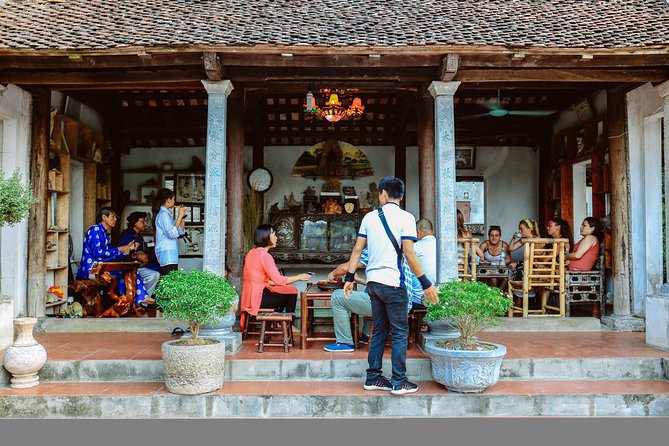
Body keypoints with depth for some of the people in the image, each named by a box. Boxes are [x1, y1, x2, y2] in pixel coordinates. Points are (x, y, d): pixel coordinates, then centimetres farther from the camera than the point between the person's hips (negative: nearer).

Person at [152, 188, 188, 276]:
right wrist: (179, 217, -12)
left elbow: (181, 232, 23)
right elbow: (172, 234, -19)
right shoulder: (163, 214, -8)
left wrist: (183, 216, 13)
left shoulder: (167, 213, 21)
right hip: (167, 254, -10)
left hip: (171, 255, 10)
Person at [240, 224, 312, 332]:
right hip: (259, 298, -9)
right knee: (292, 292, 6)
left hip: (250, 296, 9)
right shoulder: (265, 255, -18)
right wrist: (299, 277, -8)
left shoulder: (251, 252, 11)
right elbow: (278, 280, -20)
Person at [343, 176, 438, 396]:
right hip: (393, 282, -5)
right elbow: (409, 254, -14)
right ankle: (399, 382, 6)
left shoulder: (369, 217, 7)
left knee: (379, 330, 14)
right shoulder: (405, 217, -7)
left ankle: (373, 378, 18)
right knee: (400, 332, 3)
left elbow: (357, 249, 7)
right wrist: (426, 284, -9)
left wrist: (349, 277, 14)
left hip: (373, 281, 6)